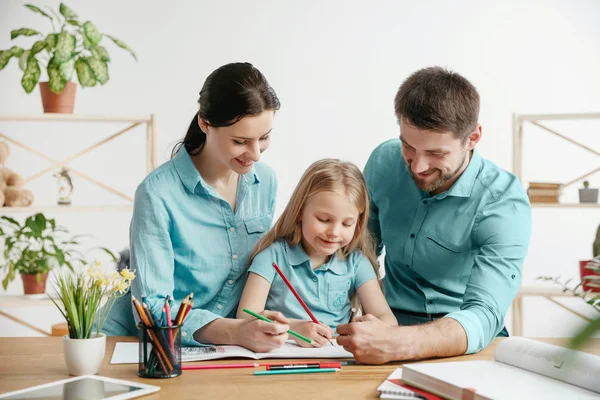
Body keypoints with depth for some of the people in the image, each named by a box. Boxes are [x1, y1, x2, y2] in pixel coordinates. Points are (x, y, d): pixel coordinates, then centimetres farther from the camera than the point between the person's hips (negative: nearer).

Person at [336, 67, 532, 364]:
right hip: (389, 326, 3)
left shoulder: (504, 205, -19)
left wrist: (396, 344, -46)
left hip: (466, 348, -3)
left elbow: (484, 317, -30)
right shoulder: (384, 162, -4)